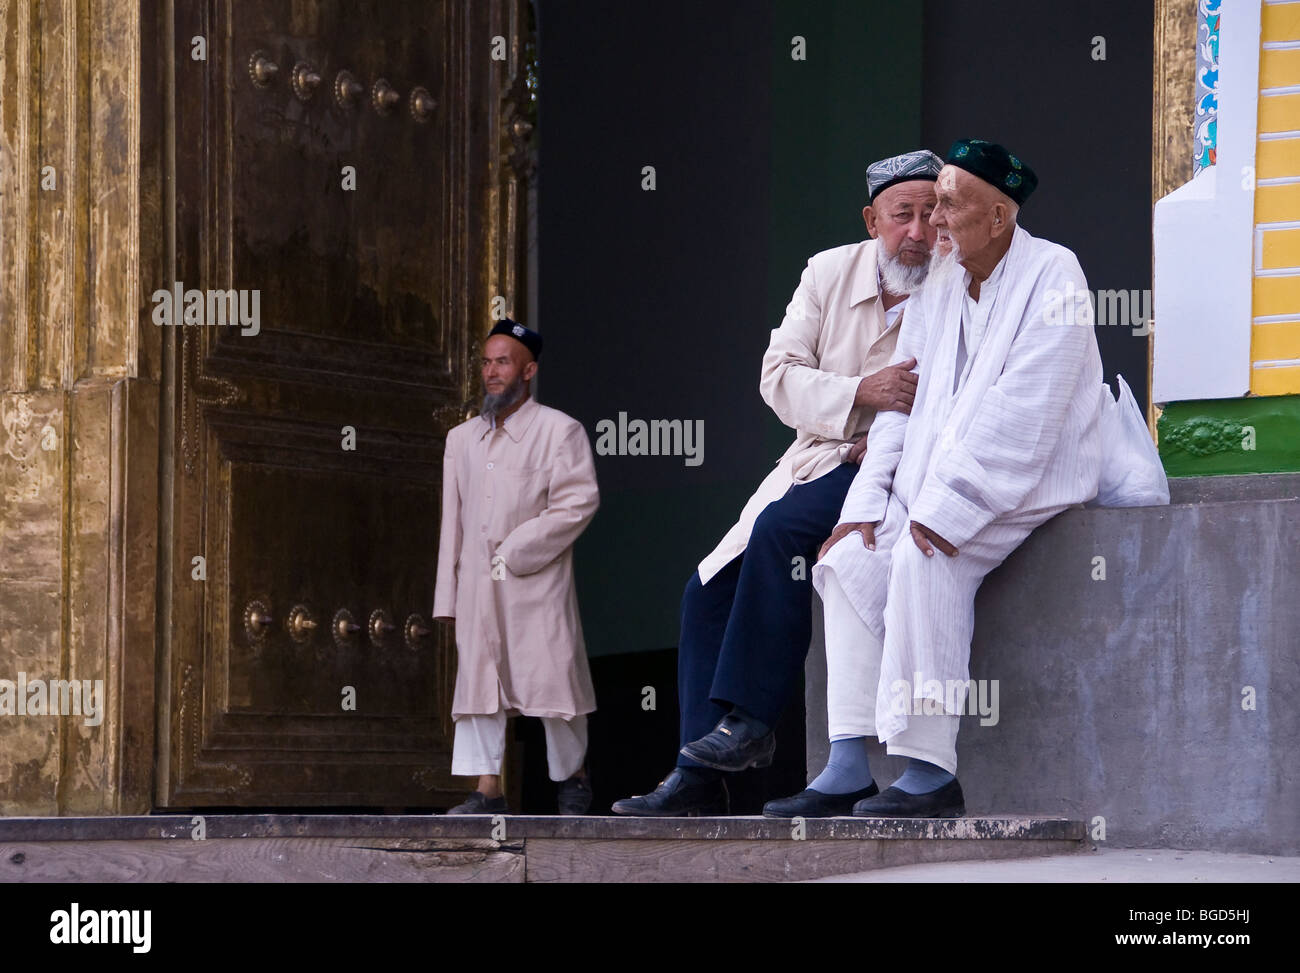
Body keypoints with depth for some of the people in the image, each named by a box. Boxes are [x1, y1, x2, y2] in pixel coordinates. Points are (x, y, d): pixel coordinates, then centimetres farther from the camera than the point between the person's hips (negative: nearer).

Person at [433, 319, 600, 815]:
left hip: (536, 584, -4)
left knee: (551, 678, -3)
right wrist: (447, 596, 10)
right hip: (478, 587, 5)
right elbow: (452, 520, 16)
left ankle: (573, 776, 15)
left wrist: (515, 552, -13)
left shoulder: (559, 430, 1)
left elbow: (578, 502, -9)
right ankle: (487, 790, -1)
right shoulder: (462, 439, 17)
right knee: (477, 678, -1)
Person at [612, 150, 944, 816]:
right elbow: (779, 375, -1)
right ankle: (699, 775, -7)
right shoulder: (830, 273, 5)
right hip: (818, 457, 6)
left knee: (781, 529, -31)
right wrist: (861, 393, -18)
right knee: (710, 588, -7)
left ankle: (750, 720, -23)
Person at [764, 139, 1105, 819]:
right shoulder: (937, 285, 12)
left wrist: (946, 508, -24)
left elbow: (1022, 412, -20)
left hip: (1032, 481, -8)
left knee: (923, 558, -30)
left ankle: (931, 771, -27)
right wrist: (867, 502, -1)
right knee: (850, 558, -11)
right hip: (936, 484, 8)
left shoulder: (1051, 275, -12)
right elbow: (902, 400, 12)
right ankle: (848, 767, -15)